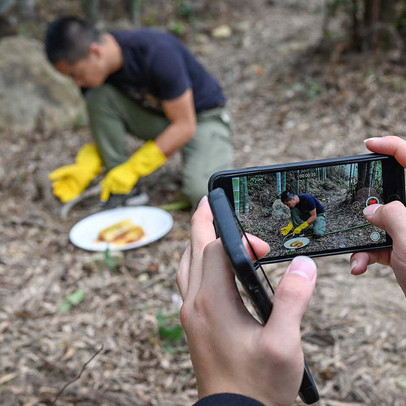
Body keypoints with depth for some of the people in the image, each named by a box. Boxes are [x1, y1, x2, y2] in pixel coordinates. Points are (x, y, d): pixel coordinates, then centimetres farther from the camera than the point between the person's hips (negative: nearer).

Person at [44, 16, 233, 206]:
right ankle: (124, 190, -11)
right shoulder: (96, 69, -13)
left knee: (202, 191, -31)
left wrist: (131, 169, -26)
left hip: (202, 118, -5)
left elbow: (184, 126, -27)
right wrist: (86, 166, -18)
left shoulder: (157, 54, -32)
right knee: (98, 98, -21)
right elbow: (102, 124, 0)